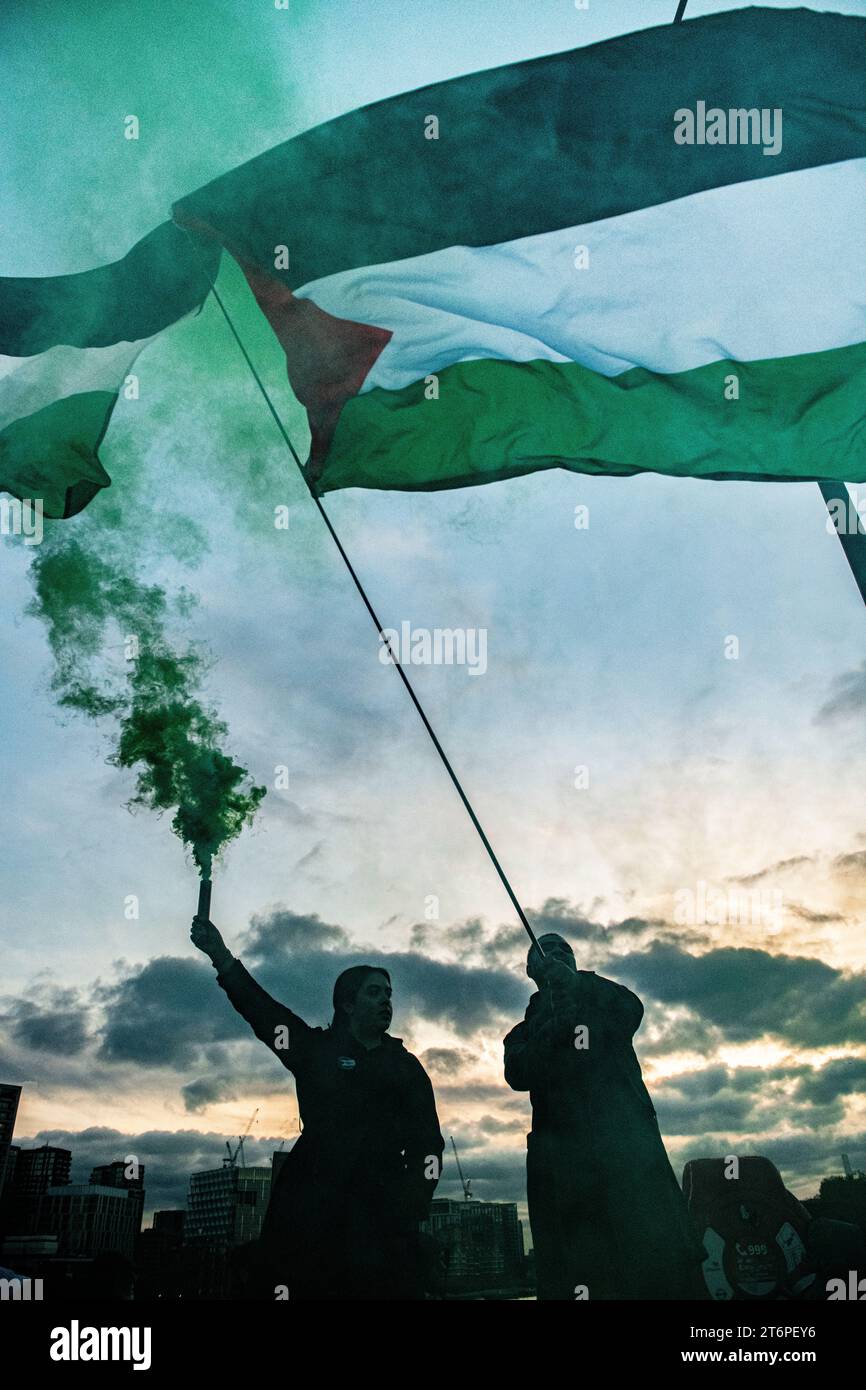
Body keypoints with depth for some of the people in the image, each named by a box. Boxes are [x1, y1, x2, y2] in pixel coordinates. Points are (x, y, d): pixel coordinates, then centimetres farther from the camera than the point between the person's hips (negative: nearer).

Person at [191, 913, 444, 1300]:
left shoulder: (407, 1067, 18)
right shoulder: (318, 1049, 13)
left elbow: (427, 1142, 11)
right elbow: (262, 1009, 0)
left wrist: (411, 1205, -6)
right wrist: (219, 954, -13)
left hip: (382, 1204, 1)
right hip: (314, 1204, -1)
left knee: (393, 1286, -11)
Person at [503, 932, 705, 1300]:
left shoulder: (603, 1001, 23)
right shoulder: (526, 1031, 22)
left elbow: (631, 1012, 0)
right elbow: (518, 1075, 2)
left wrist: (578, 982, -8)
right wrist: (556, 1027, -11)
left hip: (624, 1137, -1)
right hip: (562, 1155, 1)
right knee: (570, 1269, -6)